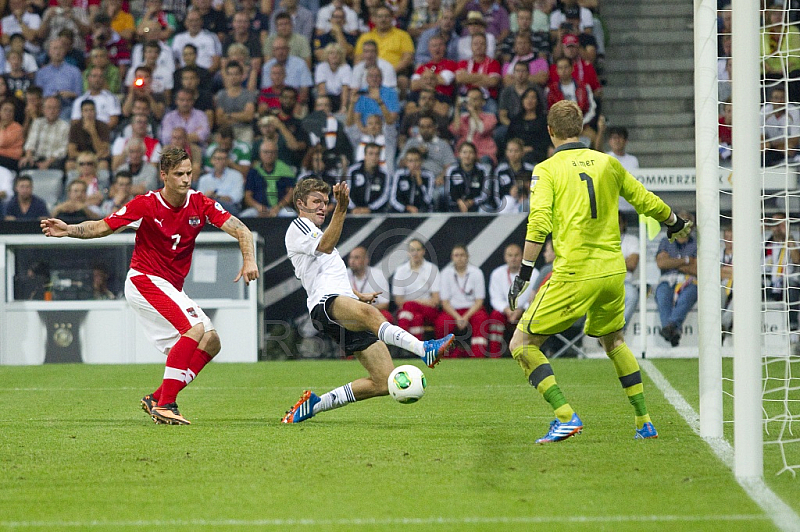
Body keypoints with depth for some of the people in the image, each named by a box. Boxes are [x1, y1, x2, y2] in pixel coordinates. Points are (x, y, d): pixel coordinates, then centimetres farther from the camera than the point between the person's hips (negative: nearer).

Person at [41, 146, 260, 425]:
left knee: (211, 343, 2)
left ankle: (156, 399, 1)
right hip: (144, 280, -7)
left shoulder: (200, 204, -3)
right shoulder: (146, 205, -14)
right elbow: (102, 227, -7)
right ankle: (164, 405, -26)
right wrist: (69, 230, -23)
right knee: (194, 329, -25)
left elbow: (240, 229, -6)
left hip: (172, 288, 7)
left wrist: (249, 260, -24)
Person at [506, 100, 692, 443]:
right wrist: (676, 224, 39)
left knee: (522, 345, 2)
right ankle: (644, 422, 26)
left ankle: (565, 417, -10)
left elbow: (539, 224, -16)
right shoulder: (607, 163, 9)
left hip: (573, 276, -6)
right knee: (613, 342, 28)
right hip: (613, 271, 6)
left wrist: (524, 274, -14)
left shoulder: (547, 170, -4)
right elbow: (645, 201, 20)